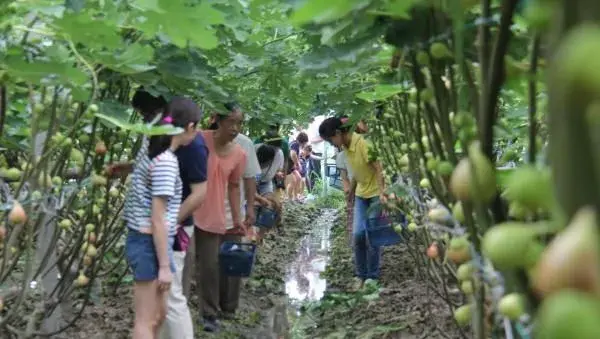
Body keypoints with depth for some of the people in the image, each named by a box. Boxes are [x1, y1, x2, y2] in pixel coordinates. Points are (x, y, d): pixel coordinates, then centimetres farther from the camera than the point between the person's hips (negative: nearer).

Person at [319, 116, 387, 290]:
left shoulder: (363, 143, -22)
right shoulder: (346, 146, 2)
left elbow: (379, 168, -25)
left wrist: (382, 192, -34)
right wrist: (351, 190, 18)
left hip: (376, 193, -7)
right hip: (361, 194, 7)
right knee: (357, 235, 1)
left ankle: (372, 277, 11)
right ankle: (361, 275, 14)